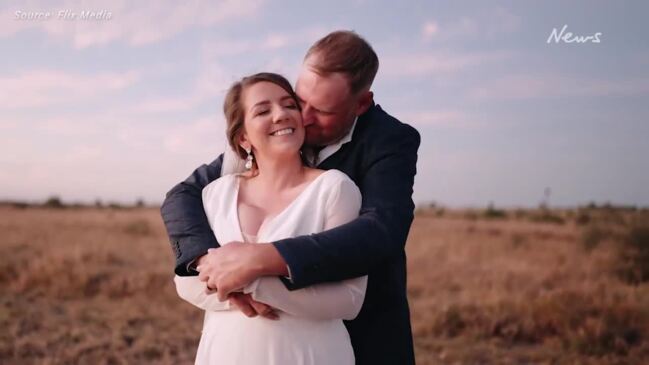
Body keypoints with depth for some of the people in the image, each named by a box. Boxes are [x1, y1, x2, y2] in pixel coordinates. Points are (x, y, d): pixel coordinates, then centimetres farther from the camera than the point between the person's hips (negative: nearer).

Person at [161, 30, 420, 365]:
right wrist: (210, 260, -31)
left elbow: (381, 233, -34)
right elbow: (183, 196, -10)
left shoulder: (392, 141, -18)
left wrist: (261, 258, -43)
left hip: (365, 338, -3)